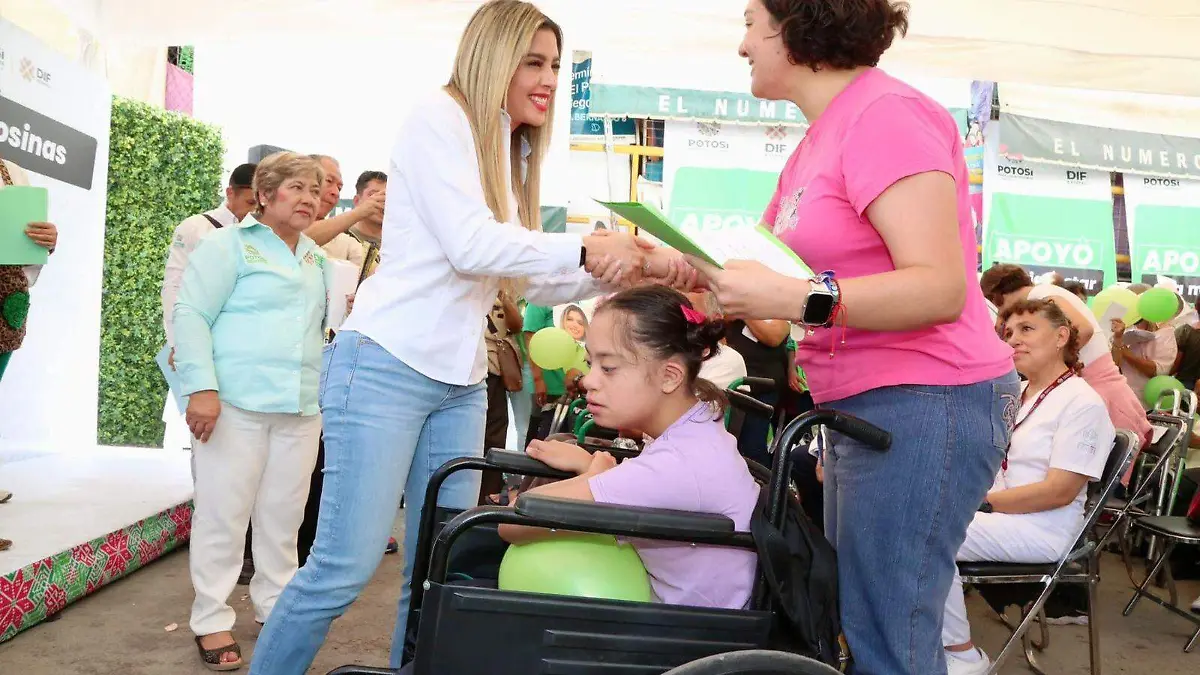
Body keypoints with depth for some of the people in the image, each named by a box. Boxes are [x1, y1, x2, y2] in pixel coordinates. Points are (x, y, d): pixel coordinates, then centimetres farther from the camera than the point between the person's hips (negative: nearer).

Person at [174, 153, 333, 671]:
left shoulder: (317, 259, 19)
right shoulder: (230, 245, -1)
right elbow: (191, 315, -8)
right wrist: (202, 388, -16)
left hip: (301, 408, 6)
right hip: (236, 402, -6)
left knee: (283, 517, 10)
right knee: (223, 514, 0)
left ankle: (275, 607, 23)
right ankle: (212, 621, 12)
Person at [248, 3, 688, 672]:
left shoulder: (512, 158, 18)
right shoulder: (439, 118, -5)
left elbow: (538, 282, 15)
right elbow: (470, 245, -18)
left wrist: (631, 266, 3)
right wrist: (586, 248, -17)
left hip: (462, 384, 8)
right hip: (387, 365, -8)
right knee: (346, 568, -7)